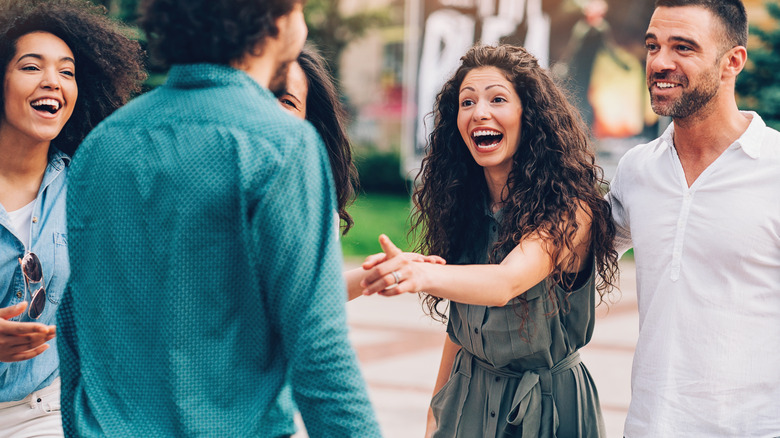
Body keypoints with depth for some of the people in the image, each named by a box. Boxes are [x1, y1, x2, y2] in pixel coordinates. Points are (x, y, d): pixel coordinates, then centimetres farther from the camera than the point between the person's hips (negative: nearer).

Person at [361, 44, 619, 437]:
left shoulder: (570, 210, -19)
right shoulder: (466, 205, 1)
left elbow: (507, 282, -36)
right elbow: (461, 322, 8)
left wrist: (421, 276, -51)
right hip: (467, 402, 5)